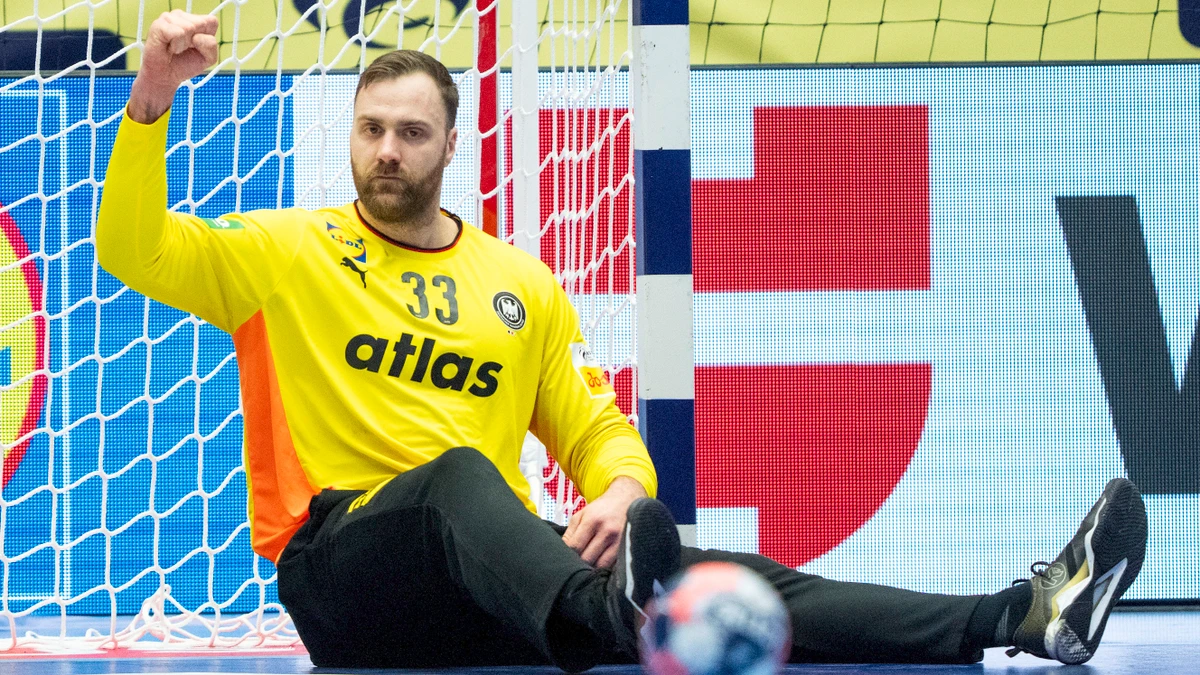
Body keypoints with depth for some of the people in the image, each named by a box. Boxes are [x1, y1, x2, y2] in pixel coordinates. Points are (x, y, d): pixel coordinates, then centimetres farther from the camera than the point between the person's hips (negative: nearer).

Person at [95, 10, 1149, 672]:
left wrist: (622, 486, -7)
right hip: (343, 559, -3)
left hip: (498, 574, 4)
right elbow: (134, 253, -2)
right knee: (458, 476, -38)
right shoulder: (286, 255, 10)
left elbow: (596, 429, 18)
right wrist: (151, 100, -16)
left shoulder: (523, 285, 20)